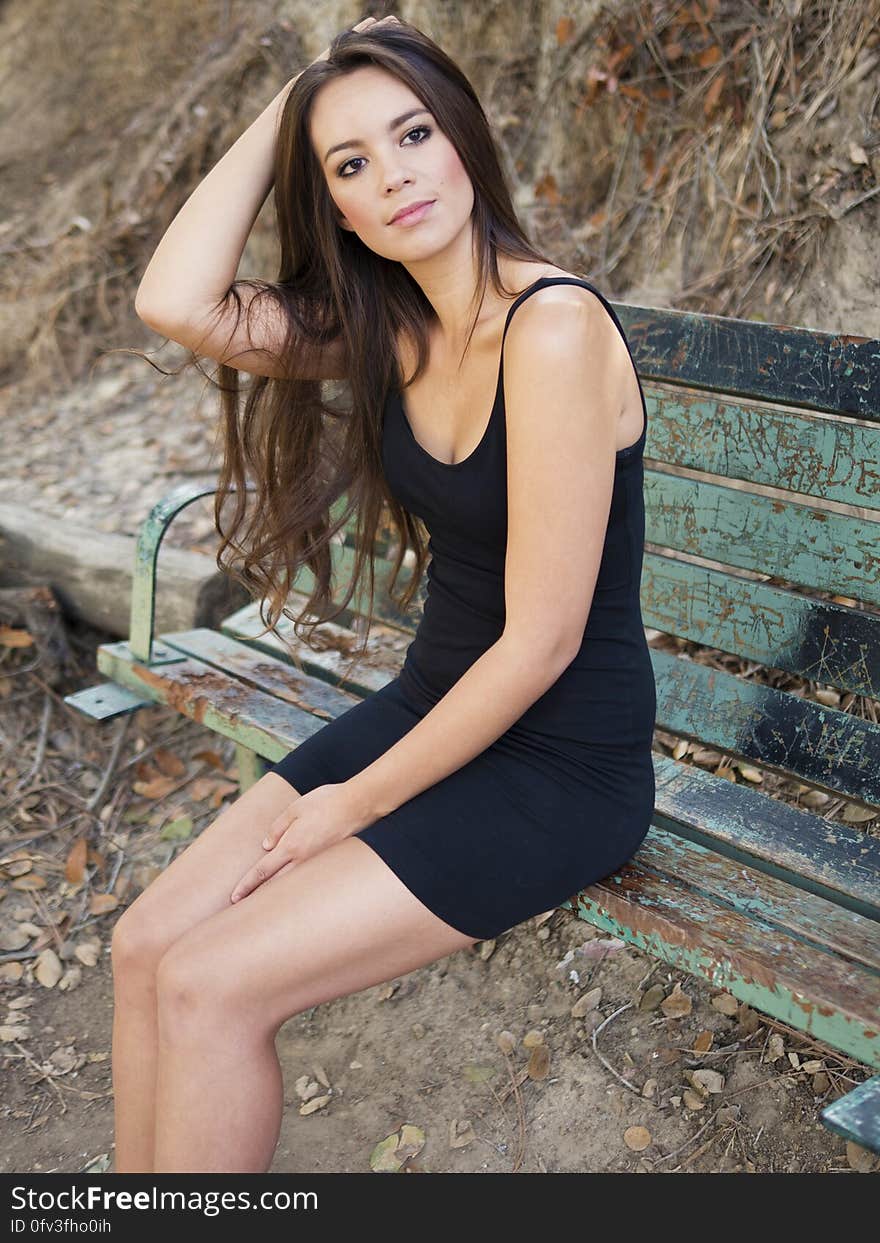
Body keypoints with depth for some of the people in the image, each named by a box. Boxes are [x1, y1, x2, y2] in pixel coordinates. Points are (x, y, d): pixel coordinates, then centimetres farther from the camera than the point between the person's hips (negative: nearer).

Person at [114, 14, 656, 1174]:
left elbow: (540, 642, -21)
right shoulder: (390, 327, 4)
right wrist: (285, 105, -5)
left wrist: (359, 803, -11)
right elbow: (176, 303, -11)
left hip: (561, 763, -7)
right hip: (430, 709, 7)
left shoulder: (552, 327, -20)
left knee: (208, 987, -14)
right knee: (145, 945, -2)